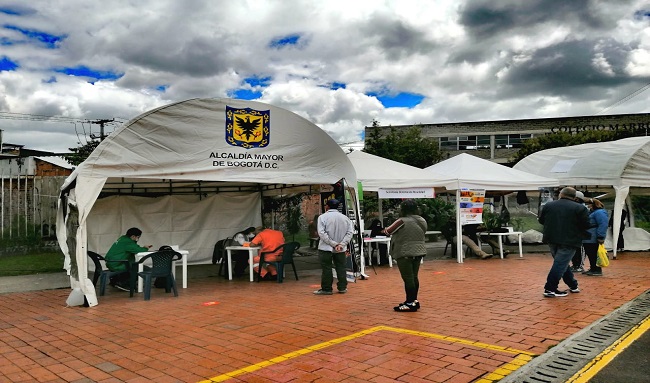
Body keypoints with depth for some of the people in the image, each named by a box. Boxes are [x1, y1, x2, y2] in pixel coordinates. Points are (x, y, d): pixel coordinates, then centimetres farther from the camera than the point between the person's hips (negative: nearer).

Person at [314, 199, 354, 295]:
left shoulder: (323, 217, -7)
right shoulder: (344, 217, 4)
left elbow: (322, 233, -16)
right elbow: (350, 232, -4)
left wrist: (334, 244, -16)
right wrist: (341, 244, -10)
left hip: (326, 248, -4)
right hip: (341, 249, 4)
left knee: (326, 269, 2)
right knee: (341, 267, 12)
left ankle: (326, 289, 6)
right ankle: (342, 288, 16)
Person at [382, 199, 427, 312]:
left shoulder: (403, 221, -15)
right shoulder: (422, 221, 7)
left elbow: (388, 231, -6)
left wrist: (386, 230, 16)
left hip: (405, 253, -8)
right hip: (418, 252, 8)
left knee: (408, 278, -3)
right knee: (414, 277, 16)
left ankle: (411, 303, 1)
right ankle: (413, 300, 25)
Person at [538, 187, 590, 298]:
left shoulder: (548, 205, 7)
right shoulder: (579, 208, -4)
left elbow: (541, 220, 14)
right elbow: (586, 225, -6)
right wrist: (575, 228, 13)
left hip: (552, 239, 5)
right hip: (569, 241, -5)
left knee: (562, 263, 18)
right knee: (560, 264, -5)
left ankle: (573, 285, 27)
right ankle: (550, 289, -8)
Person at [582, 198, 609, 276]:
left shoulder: (599, 212, -14)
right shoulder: (592, 212, 20)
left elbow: (603, 225, -23)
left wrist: (600, 237, -26)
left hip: (593, 239, -10)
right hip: (588, 239, 10)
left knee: (594, 255, -5)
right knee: (590, 254, 14)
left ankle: (597, 270, 2)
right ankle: (592, 269, 22)